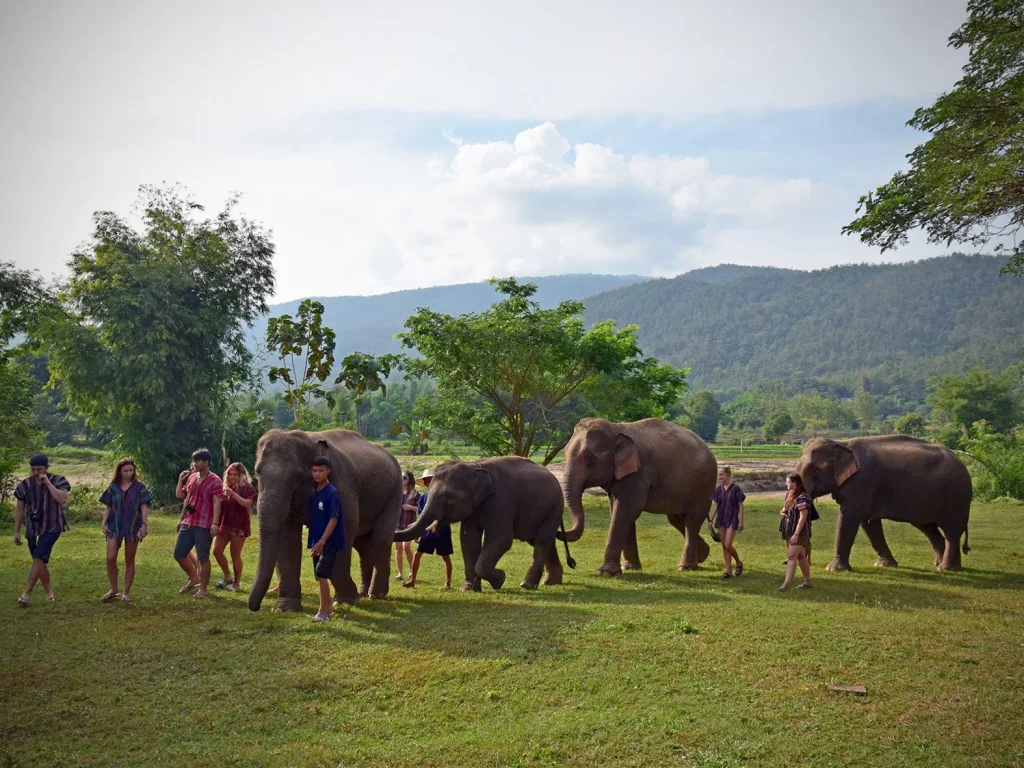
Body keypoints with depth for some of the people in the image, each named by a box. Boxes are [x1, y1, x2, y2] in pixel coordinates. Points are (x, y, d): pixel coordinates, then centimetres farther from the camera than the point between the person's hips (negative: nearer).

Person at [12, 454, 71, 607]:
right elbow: (19, 509, 9)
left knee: (38, 559, -16)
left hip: (51, 527, -4)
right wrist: (17, 531, 8)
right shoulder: (25, 485, 3)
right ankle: (49, 591, 24)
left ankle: (26, 593, -14)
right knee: (42, 562, 11)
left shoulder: (58, 481, -6)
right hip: (32, 528, 4)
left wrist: (47, 483, -22)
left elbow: (63, 499, -23)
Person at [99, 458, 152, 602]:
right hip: (115, 526, 2)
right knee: (110, 558, -7)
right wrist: (104, 523, -2)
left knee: (129, 561, 5)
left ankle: (127, 592, 14)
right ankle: (113, 590, 8)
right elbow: (108, 506, 8)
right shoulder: (113, 487, 4)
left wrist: (144, 524, -11)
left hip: (132, 527, -1)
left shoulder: (140, 486, -1)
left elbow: (144, 507, -3)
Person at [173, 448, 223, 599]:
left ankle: (202, 589, 11)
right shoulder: (191, 477, 11)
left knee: (203, 558, 0)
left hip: (204, 526, -7)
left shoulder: (214, 481, -10)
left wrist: (215, 523, -25)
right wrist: (181, 480, 6)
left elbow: (217, 503, -16)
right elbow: (179, 496, 21)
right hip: (187, 523, 7)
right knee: (179, 554, 10)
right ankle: (194, 578, 30)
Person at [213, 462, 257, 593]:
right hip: (224, 525, 7)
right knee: (216, 550, 1)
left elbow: (247, 504, -19)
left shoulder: (248, 488, -5)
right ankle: (227, 577, 18)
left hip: (239, 526, -7)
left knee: (235, 555, -2)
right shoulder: (226, 487, 15)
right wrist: (219, 497, 1)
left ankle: (236, 583, 10)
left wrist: (233, 494, -26)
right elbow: (220, 504, 22)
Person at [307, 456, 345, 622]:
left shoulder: (331, 493, -15)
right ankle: (328, 606, 25)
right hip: (317, 541, 7)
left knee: (321, 574, -12)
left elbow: (333, 520, -19)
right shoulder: (313, 492, 7)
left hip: (329, 541, -7)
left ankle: (323, 611, -5)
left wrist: (322, 542, -23)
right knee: (320, 575, 12)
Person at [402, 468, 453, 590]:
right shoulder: (423, 497, 5)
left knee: (446, 557, 4)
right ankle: (412, 581, 9)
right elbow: (419, 515, 4)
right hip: (427, 531, 4)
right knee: (417, 555, 0)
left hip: (442, 531, -4)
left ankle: (448, 583, 15)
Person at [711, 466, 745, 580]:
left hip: (732, 520, -5)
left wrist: (741, 522, -10)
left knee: (728, 545, -11)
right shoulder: (718, 489, 5)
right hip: (721, 520, 5)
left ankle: (739, 563, 15)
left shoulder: (735, 489, -9)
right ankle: (727, 570, 13)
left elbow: (740, 506, -7)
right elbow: (716, 505, 9)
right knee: (724, 546, 6)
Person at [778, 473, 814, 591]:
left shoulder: (802, 497, -18)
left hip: (799, 532, -9)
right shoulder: (790, 496, 11)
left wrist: (796, 534, -24)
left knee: (792, 556, -12)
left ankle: (786, 583, -15)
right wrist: (784, 511, 6)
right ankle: (808, 582, 20)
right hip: (790, 531, 9)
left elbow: (803, 517, -22)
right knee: (800, 557, 13)